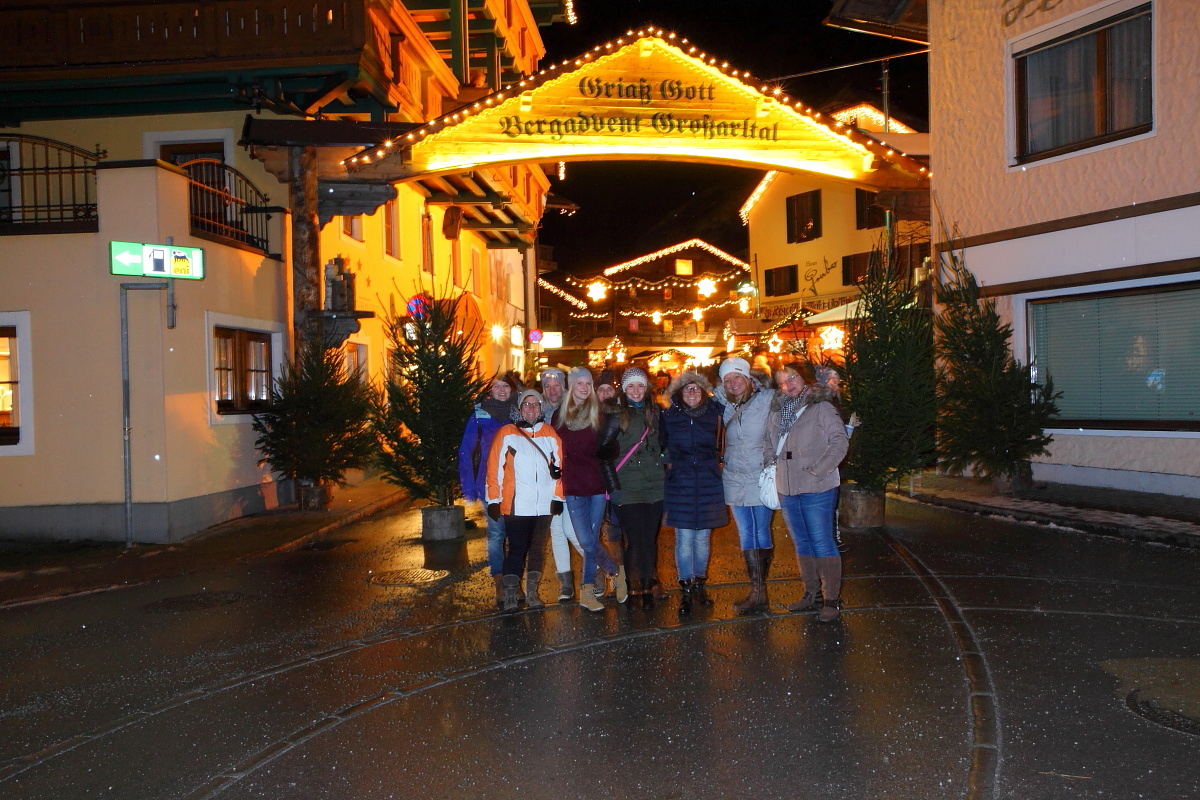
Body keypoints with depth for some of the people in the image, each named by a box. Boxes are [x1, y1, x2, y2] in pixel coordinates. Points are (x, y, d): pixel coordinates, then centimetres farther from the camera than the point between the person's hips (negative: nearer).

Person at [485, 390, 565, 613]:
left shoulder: (551, 434, 9)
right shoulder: (506, 434, 1)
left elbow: (559, 467, 10)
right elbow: (494, 468, -2)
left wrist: (558, 497, 6)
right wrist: (493, 500, -6)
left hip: (544, 506, 3)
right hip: (516, 506, -3)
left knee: (538, 549, 10)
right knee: (516, 549, -5)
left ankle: (532, 593, 20)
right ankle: (510, 596, 0)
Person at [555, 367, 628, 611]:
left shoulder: (597, 413, 4)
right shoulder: (560, 415, 6)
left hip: (597, 485, 0)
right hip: (573, 487, 0)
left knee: (591, 540, 0)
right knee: (587, 541, -7)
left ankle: (587, 591, 16)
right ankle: (616, 572, 15)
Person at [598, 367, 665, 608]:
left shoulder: (655, 413, 12)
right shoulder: (616, 415, -1)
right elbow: (604, 452, -3)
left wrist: (665, 470, 15)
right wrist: (613, 486, -8)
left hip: (654, 487, 4)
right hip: (628, 489, -4)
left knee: (650, 539, 4)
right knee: (635, 540, -7)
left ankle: (647, 589, 12)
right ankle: (632, 590, 5)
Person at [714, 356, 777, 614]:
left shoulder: (768, 399, -6)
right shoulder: (726, 406, 9)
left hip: (761, 479, -4)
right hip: (735, 480, 4)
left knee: (762, 533, 3)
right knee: (746, 535, 3)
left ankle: (760, 585, 15)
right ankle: (758, 592, 7)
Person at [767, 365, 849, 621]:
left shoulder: (821, 407, -5)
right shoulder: (777, 412, 13)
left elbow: (840, 441, -11)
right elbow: (769, 445, 23)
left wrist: (818, 471, -17)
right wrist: (770, 463, 6)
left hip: (817, 489, -6)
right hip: (787, 489, 7)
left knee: (822, 544, -5)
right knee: (802, 544, 14)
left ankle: (832, 600, 4)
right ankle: (812, 595, 25)